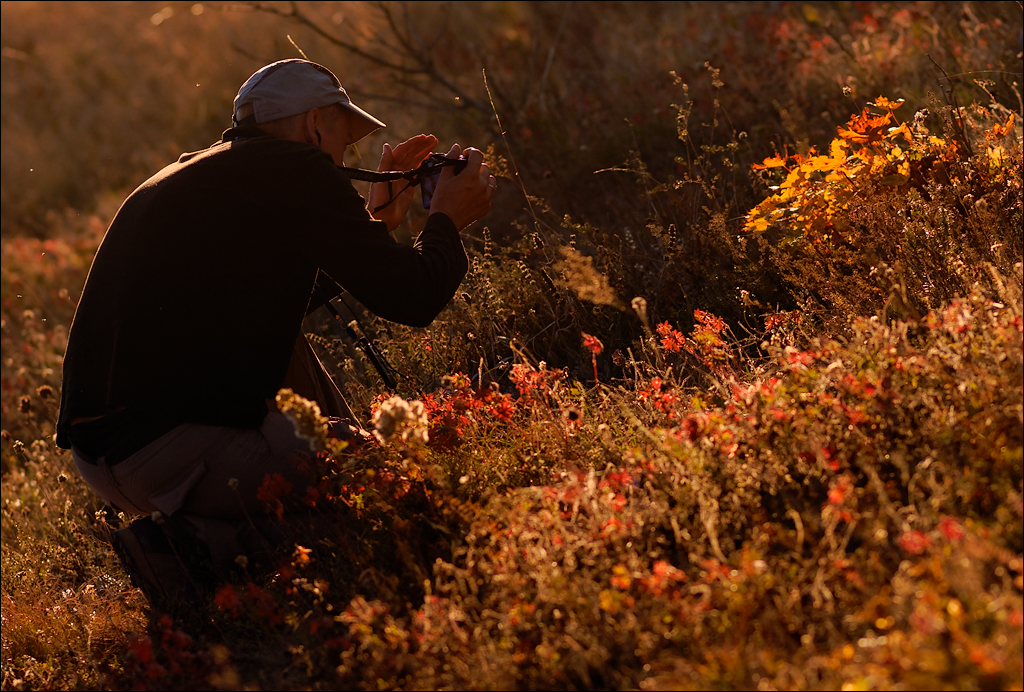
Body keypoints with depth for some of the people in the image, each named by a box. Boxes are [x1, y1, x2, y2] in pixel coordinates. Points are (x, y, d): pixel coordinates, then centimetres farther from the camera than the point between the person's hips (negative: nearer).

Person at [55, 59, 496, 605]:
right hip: (180, 452, -9)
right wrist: (446, 221, 15)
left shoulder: (195, 176, 22)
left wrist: (376, 219, 38)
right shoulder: (295, 171, -4)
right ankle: (193, 550, -8)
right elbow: (412, 299, -5)